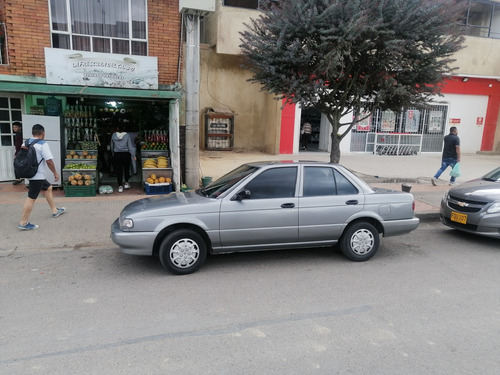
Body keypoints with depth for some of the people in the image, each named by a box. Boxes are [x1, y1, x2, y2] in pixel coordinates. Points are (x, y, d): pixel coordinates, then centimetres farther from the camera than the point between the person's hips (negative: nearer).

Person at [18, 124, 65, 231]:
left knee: (48, 188, 24)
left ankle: (55, 211, 34)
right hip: (37, 176, -9)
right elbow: (49, 161, -19)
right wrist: (55, 173, -7)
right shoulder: (43, 144, -15)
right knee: (31, 198, -5)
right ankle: (23, 223, 0)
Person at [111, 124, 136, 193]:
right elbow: (130, 146, -7)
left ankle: (120, 186, 1)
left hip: (117, 154, 1)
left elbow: (112, 146, 10)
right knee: (126, 168, 17)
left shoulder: (114, 135, -1)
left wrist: (113, 153, 25)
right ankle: (126, 183, 24)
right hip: (126, 154, 0)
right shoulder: (127, 135, -7)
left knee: (119, 170, 3)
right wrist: (133, 155, -3)